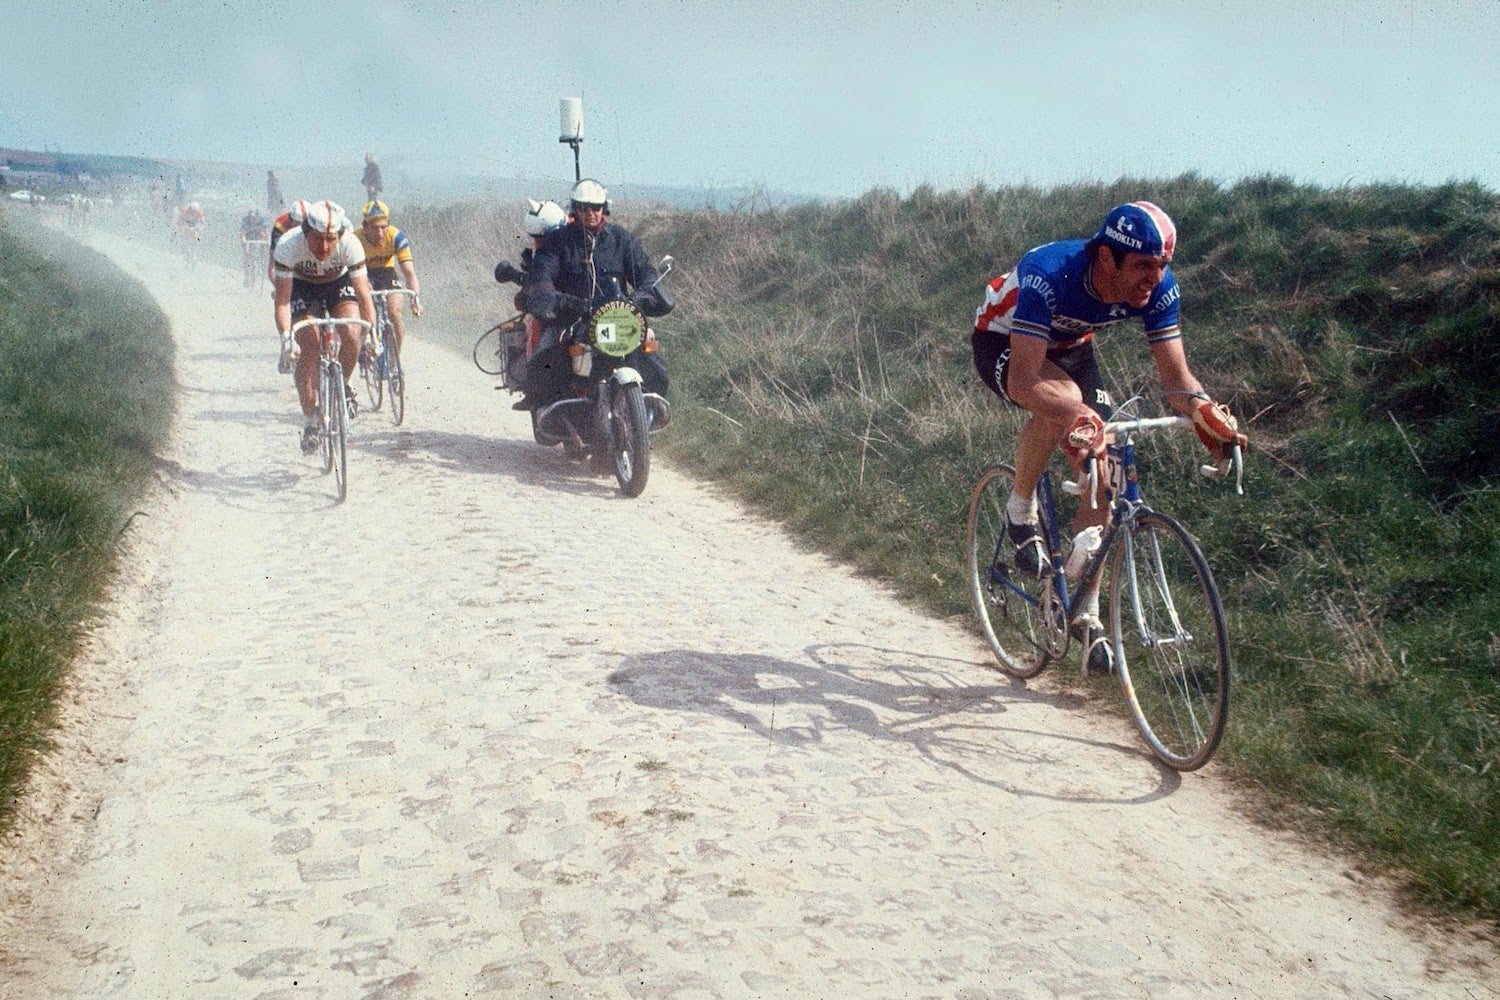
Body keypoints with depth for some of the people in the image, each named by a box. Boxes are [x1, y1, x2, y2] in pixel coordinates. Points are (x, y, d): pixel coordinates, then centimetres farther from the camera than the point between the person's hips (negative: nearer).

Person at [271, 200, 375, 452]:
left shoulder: (350, 244, -33)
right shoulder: (288, 245, -35)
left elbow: (364, 294, -31)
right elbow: (282, 300, -35)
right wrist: (285, 338, -49)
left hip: (339, 283, 1)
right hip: (301, 287, -1)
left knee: (351, 336, -25)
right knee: (308, 349, -17)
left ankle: (342, 385, 6)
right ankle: (310, 422, 0)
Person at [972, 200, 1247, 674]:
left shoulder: (1159, 288, -23)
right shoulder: (1049, 275, -39)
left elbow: (1175, 374, -21)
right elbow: (1023, 379, -46)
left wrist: (1202, 407, -44)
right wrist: (1076, 415, -64)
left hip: (1070, 348, 5)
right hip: (1002, 342, -5)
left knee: (1103, 482, -7)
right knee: (1063, 401, -39)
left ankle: (1085, 613, 8)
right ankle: (1020, 509, -11)